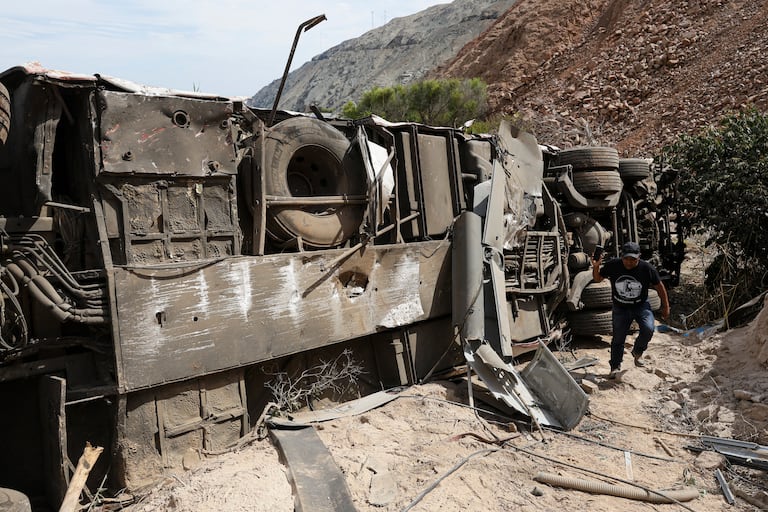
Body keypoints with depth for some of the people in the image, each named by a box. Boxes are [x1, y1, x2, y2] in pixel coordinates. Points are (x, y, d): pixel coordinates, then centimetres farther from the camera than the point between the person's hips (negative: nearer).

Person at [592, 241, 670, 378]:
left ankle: (637, 352, 7)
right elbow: (598, 279, 0)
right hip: (620, 308, 1)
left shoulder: (647, 268, -17)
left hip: (641, 306, -1)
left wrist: (665, 307, 3)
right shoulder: (612, 265, -15)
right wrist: (596, 267, -21)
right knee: (618, 338, 1)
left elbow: (659, 287, -3)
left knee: (648, 329, -23)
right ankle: (615, 367, 19)